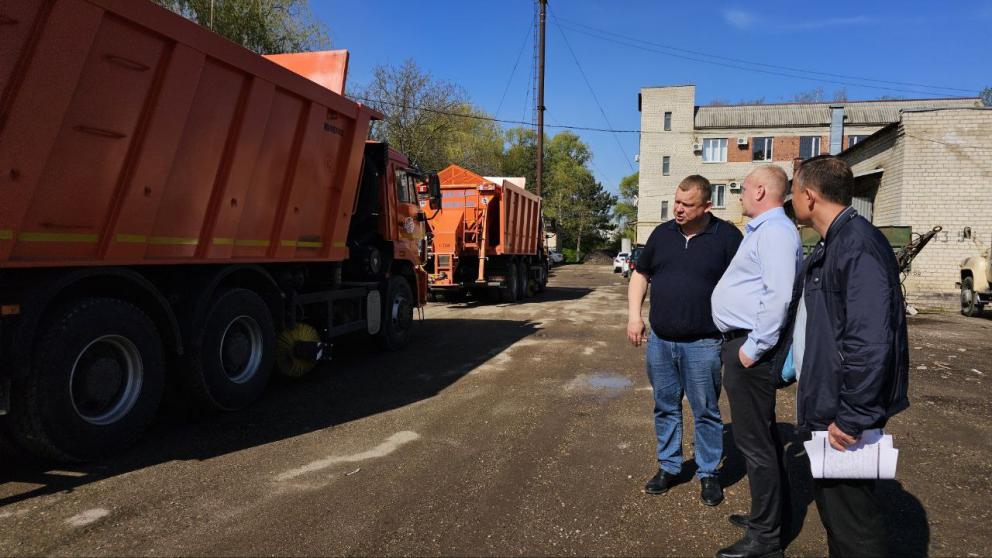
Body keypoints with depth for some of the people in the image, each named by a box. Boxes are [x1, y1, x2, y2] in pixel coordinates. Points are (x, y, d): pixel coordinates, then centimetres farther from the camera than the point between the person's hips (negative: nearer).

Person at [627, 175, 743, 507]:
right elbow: (640, 275, 15)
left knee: (706, 412, 7)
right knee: (665, 408, 14)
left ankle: (708, 474, 23)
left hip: (702, 344, -4)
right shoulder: (662, 234, 7)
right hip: (660, 342, 4)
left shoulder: (726, 237, -4)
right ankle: (668, 467, 28)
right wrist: (634, 314, 4)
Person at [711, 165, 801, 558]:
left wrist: (754, 348, -24)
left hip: (750, 348, -11)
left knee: (755, 441, -3)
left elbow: (779, 295, -27)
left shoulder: (774, 231, -16)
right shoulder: (761, 230, 18)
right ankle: (770, 513, 35)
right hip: (743, 341, 11)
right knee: (762, 434, 20)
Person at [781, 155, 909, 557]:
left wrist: (852, 417, -25)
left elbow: (870, 341, -29)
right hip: (827, 405, 10)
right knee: (832, 501, 22)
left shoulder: (858, 245, -22)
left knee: (848, 514, 3)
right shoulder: (831, 245, 11)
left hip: (843, 415, -10)